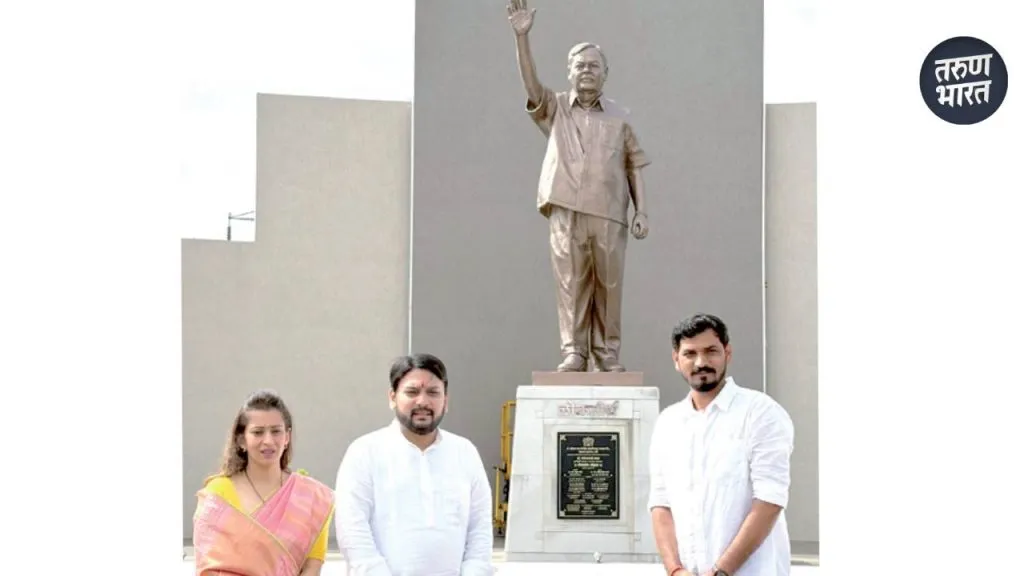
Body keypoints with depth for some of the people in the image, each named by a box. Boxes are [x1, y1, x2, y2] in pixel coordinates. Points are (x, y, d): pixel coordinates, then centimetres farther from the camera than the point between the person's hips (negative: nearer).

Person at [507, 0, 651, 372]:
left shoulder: (619, 117, 13)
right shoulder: (554, 109, 11)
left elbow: (634, 166, 12)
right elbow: (531, 84, -7)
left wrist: (641, 210, 3)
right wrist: (522, 37, -20)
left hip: (609, 215, 1)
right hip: (566, 212, -1)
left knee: (609, 284, 1)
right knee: (570, 282, -3)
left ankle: (608, 353, 9)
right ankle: (573, 351, 2)